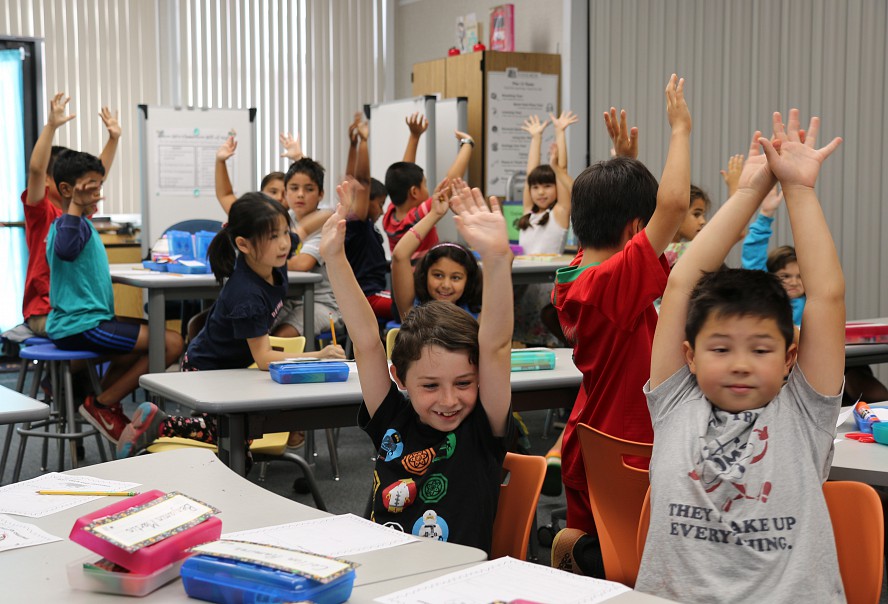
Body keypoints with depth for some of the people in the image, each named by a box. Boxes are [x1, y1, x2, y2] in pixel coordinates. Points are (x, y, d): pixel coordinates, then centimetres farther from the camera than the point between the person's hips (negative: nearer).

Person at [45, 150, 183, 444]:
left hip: (74, 322, 11)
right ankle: (102, 404, -8)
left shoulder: (82, 223, 17)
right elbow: (65, 249, -41)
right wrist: (75, 206, -36)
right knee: (171, 343, -19)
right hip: (80, 324, -11)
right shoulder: (78, 225, -16)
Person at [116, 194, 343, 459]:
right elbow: (263, 358, -34)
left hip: (231, 366, 8)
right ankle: (159, 425, 0)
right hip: (205, 370, -8)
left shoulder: (274, 259, -15)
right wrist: (317, 356, -43)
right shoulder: (247, 296, -37)